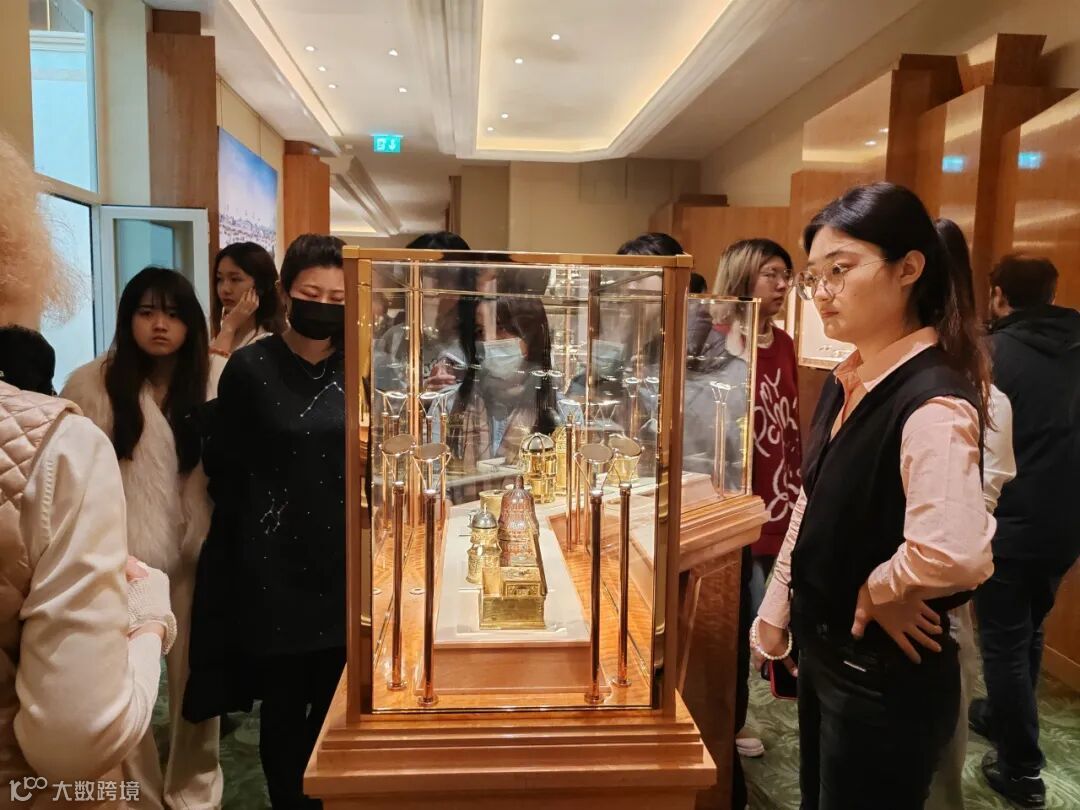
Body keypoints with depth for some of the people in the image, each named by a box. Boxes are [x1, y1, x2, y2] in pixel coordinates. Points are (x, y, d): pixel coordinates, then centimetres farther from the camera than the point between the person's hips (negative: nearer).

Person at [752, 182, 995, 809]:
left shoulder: (933, 401, -26)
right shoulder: (846, 382, 1)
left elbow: (954, 553, -41)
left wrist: (877, 591, -21)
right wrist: (776, 618, 9)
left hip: (886, 678, -8)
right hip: (824, 654, 8)